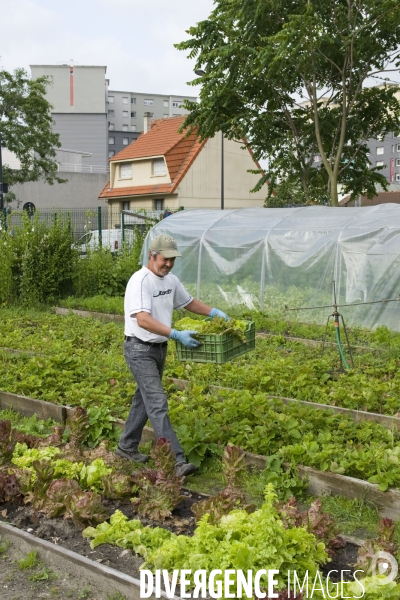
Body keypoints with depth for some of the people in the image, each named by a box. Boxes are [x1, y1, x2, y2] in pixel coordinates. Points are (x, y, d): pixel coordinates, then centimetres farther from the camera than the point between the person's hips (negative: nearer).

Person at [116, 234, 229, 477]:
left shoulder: (171, 280, 7)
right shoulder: (140, 281, -20)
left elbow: (189, 302, 23)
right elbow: (143, 320, -31)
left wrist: (214, 312, 8)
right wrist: (177, 335, -37)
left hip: (160, 348, 9)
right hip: (140, 350, -9)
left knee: (143, 399, 18)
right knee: (158, 404, -12)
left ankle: (127, 447, 34)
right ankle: (177, 461, -13)